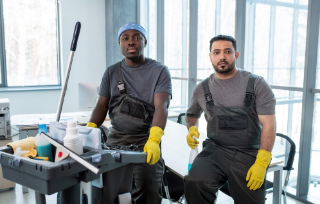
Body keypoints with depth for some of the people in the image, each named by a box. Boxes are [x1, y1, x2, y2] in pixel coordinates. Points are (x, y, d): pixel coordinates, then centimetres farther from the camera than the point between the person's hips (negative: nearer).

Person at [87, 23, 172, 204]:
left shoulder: (160, 71, -1)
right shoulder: (111, 72, 12)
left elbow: (161, 107, -14)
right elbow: (102, 106, 9)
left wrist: (154, 140, -30)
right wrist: (89, 129, -12)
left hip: (145, 142, -3)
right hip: (114, 141, 4)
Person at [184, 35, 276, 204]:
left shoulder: (256, 84, 1)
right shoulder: (202, 88, 9)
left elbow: (268, 124, -4)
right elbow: (191, 115, 27)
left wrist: (261, 163, -13)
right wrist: (191, 129, 3)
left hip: (249, 154, 0)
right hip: (215, 150, 1)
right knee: (194, 182, -28)